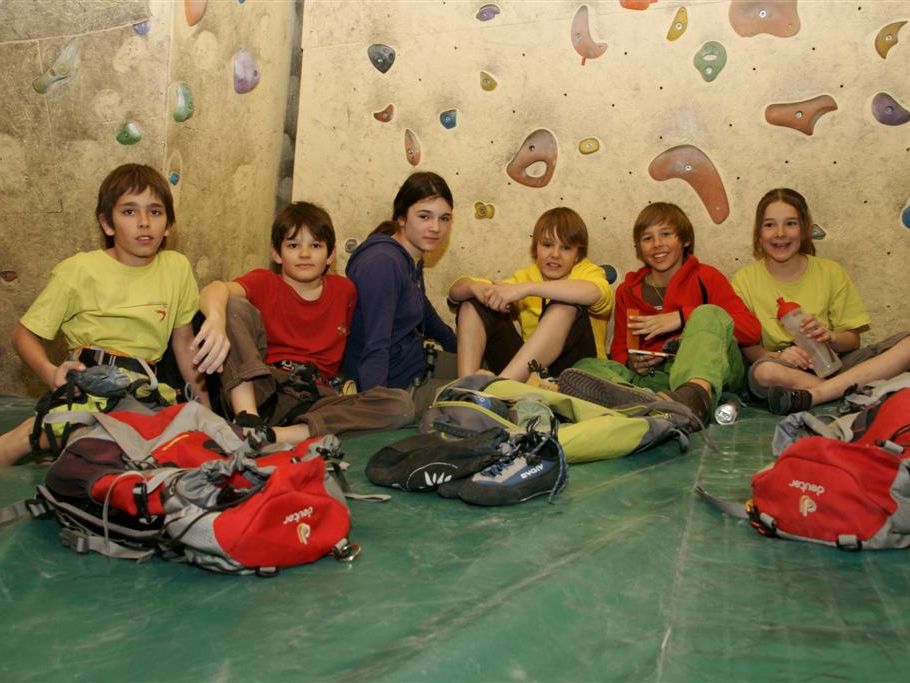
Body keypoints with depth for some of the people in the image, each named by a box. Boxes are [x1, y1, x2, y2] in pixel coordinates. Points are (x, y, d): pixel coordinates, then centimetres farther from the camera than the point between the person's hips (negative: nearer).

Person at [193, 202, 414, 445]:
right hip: (257, 391, -2)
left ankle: (273, 435, -34)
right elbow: (216, 289, -20)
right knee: (234, 306, -19)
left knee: (401, 404, -21)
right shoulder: (264, 283, 2)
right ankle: (248, 421, -34)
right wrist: (216, 318, -43)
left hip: (313, 397, 3)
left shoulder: (344, 290, 12)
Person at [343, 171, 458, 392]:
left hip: (415, 365, 10)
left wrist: (456, 346, 37)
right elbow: (375, 348, -31)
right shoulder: (383, 262, -24)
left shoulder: (413, 260, 6)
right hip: (390, 385, -10)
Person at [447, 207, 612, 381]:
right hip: (527, 369, 4)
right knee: (472, 303, -2)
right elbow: (456, 291, 6)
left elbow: (595, 292, -28)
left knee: (566, 305, -30)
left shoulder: (586, 271, 2)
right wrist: (474, 286, -21)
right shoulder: (527, 276, 12)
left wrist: (526, 288, -34)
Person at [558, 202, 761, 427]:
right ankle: (648, 401, -55)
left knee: (709, 313, -27)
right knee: (583, 368, -19)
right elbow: (619, 351, 21)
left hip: (713, 370, -2)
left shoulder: (706, 278, 11)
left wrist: (681, 318, -11)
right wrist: (631, 363, -5)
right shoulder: (628, 291, 21)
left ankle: (696, 394, -59)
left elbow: (752, 330, -4)